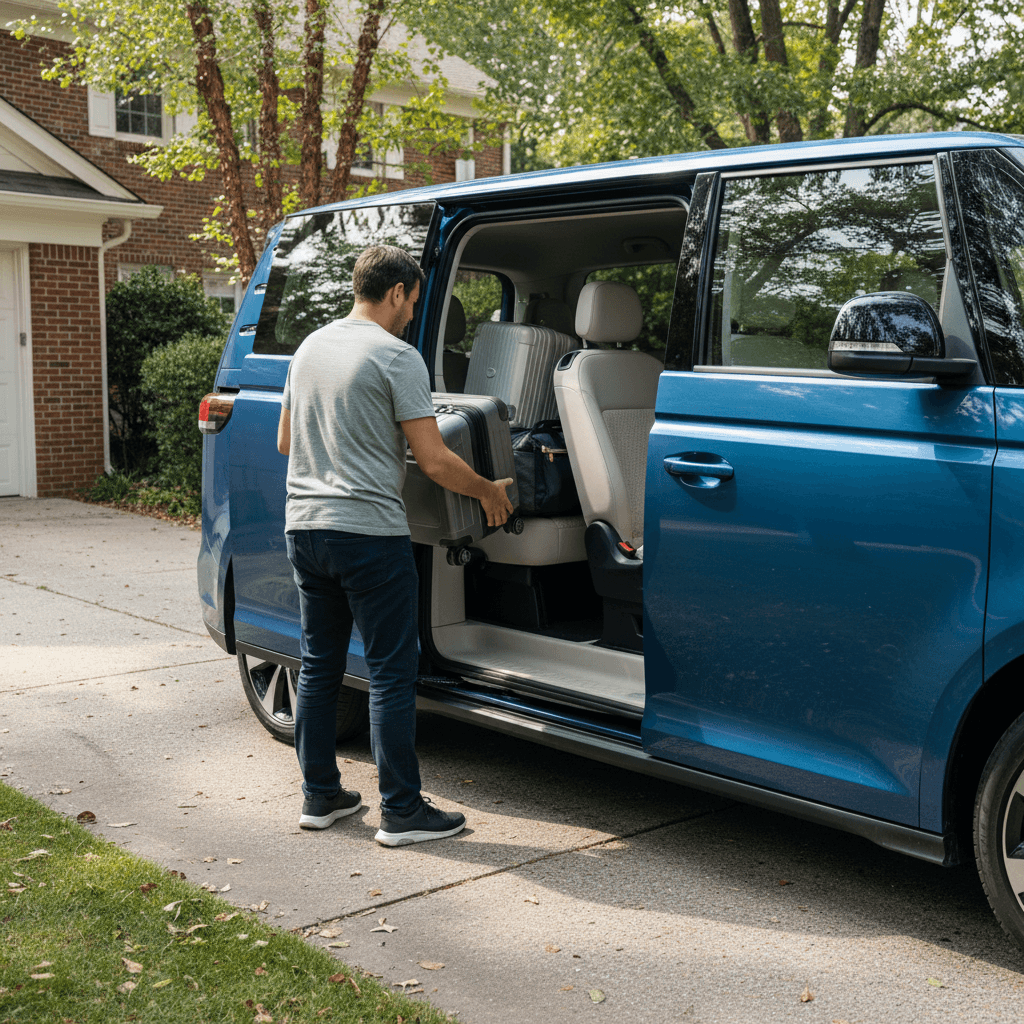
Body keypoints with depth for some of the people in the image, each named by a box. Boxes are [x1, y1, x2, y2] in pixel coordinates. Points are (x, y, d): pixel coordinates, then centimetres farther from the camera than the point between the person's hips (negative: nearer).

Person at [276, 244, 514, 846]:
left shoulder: (310, 347, 13)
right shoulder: (397, 357, -10)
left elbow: (285, 441, 22)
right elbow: (434, 462, -13)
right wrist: (489, 492, 3)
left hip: (305, 526, 8)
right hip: (369, 533, -8)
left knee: (320, 666, 15)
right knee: (392, 672, -1)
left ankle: (320, 797, 23)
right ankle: (402, 812, 4)